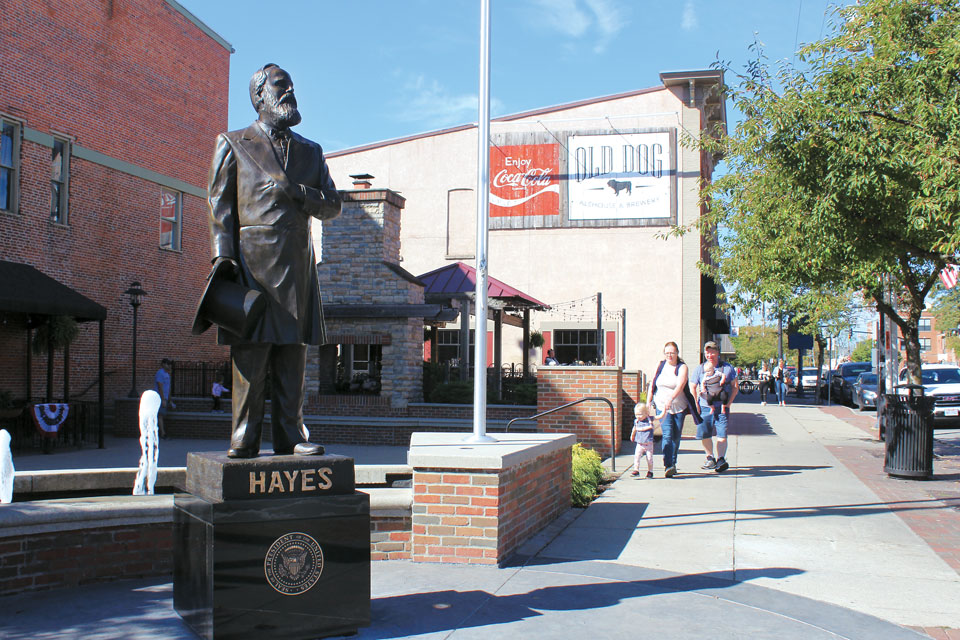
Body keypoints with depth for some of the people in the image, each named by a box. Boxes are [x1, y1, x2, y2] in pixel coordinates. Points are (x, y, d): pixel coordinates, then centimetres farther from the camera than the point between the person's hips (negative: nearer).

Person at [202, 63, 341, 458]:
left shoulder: (310, 152, 22)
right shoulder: (233, 144, 11)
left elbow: (332, 205, 15)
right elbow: (220, 205, 5)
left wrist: (302, 195, -5)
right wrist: (223, 255, -8)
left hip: (296, 265, 4)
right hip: (252, 260, -4)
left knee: (293, 352, 2)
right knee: (251, 351, -6)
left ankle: (289, 437, 7)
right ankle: (244, 440, 0)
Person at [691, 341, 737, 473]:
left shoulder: (727, 367, 7)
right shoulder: (699, 369, 10)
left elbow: (735, 387, 8)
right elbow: (693, 388, 10)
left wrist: (728, 403, -3)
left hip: (722, 407, -1)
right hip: (705, 407, 2)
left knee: (721, 434, -11)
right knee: (703, 434, -3)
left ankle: (721, 459, -10)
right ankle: (710, 458, 13)